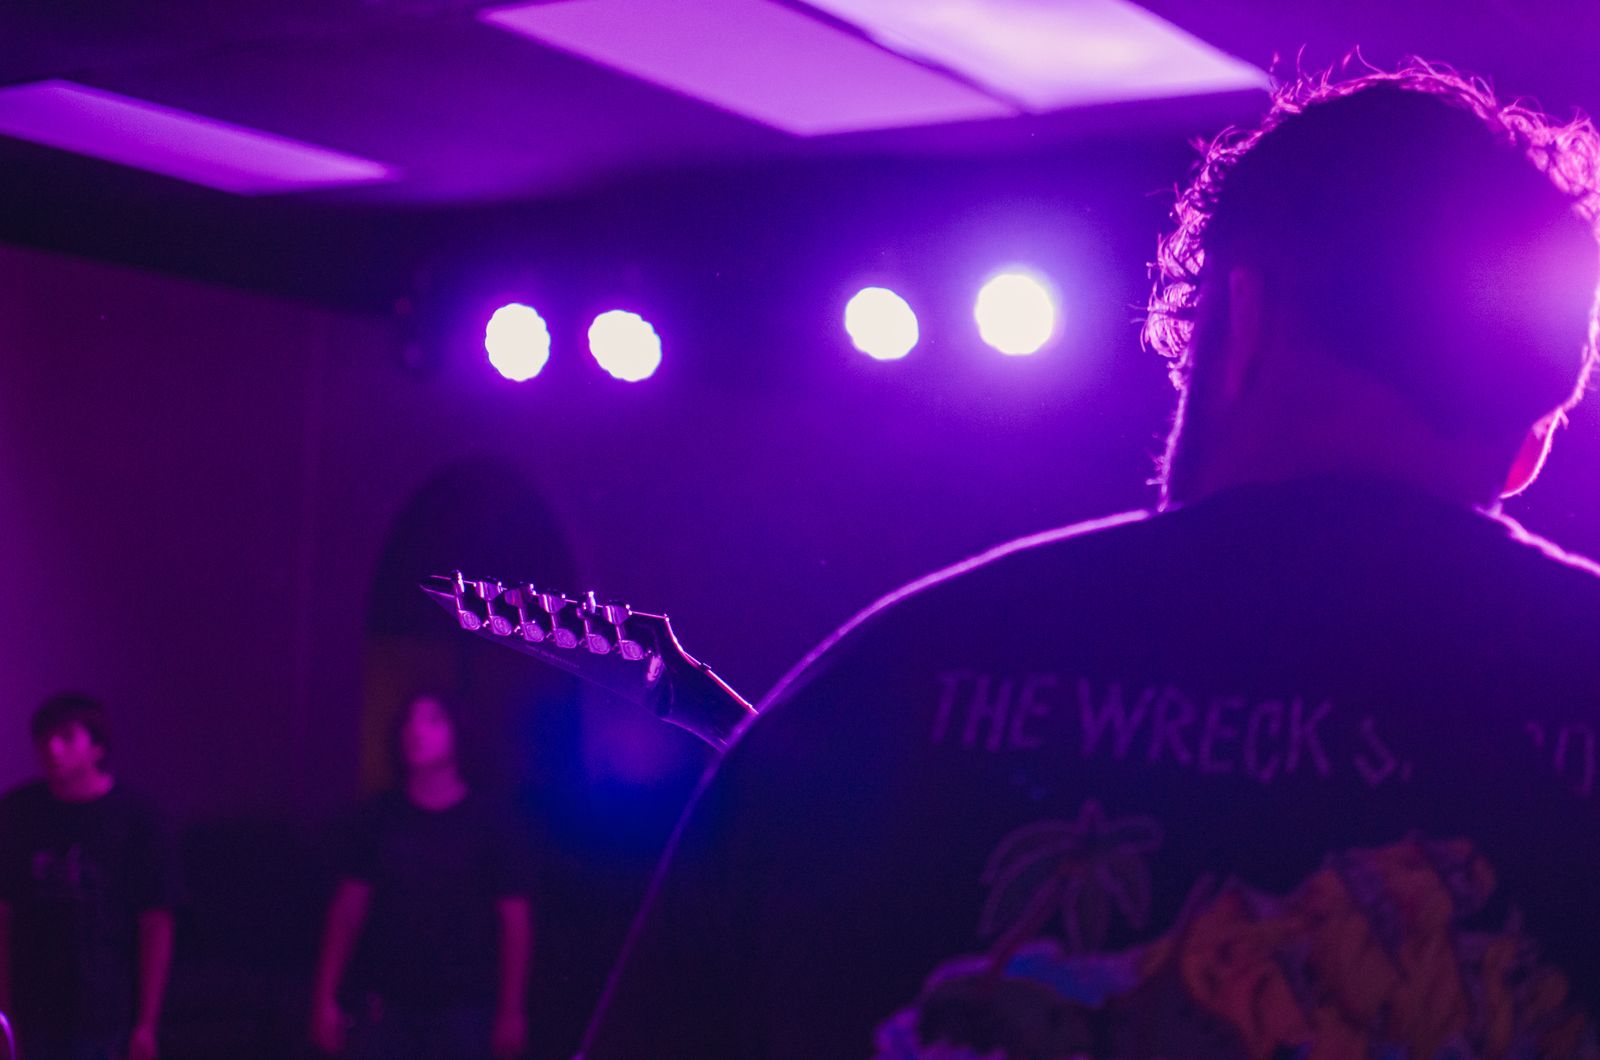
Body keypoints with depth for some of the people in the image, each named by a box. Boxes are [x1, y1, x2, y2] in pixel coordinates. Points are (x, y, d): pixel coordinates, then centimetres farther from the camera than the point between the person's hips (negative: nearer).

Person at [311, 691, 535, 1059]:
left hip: (463, 1007, -1)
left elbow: (515, 921, 0)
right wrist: (325, 998, 0)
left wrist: (512, 1011, -4)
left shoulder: (491, 823, -2)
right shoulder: (380, 818, 3)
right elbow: (347, 910, 5)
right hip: (386, 1002, 2)